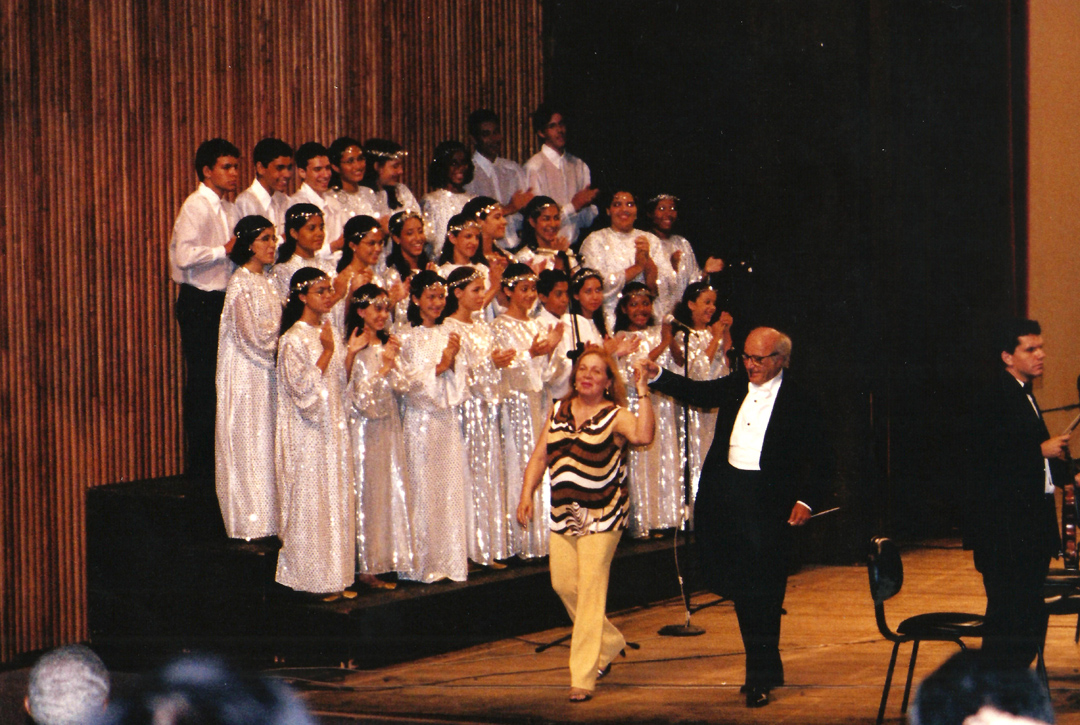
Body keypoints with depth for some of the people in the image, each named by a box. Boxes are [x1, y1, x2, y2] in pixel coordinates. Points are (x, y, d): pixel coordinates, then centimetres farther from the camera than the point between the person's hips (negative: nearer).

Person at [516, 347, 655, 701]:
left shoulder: (616, 416, -5)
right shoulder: (559, 411, 11)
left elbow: (643, 436, -26)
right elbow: (539, 457, 12)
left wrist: (643, 393, -25)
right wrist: (527, 494, 2)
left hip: (601, 513, -6)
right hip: (563, 513, 6)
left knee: (591, 591, -7)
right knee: (563, 583, 9)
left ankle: (584, 677, -3)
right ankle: (610, 642, 33)